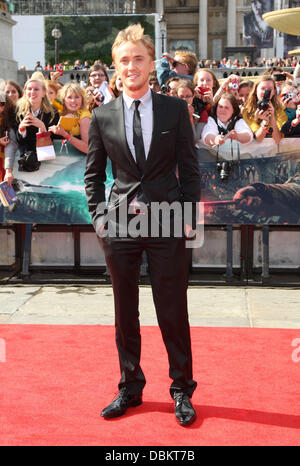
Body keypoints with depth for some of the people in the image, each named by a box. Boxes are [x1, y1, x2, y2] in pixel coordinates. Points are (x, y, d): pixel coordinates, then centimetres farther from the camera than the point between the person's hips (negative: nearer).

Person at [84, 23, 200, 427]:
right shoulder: (102, 116, 5)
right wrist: (99, 217, 0)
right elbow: (93, 173, 11)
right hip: (121, 225, 2)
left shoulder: (176, 110, 3)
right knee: (125, 313, 11)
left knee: (173, 313, 4)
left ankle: (182, 391, 20)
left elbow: (190, 167, 4)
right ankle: (130, 388, 27)